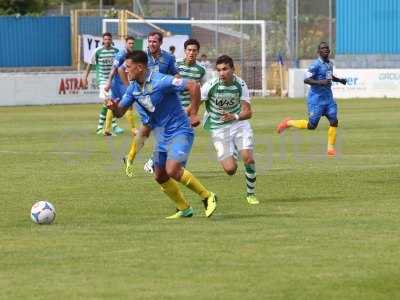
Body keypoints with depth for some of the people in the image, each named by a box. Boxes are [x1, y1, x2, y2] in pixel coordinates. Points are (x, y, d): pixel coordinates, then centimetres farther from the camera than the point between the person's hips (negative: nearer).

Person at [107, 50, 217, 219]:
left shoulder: (160, 81, -21)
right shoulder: (133, 88, 4)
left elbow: (193, 86, -24)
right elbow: (120, 111, 9)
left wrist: (194, 114, -21)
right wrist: (113, 107, -16)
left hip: (179, 132, -9)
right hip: (161, 136, 9)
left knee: (173, 170, -24)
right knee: (160, 177, 8)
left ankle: (207, 197, -7)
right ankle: (184, 209, 24)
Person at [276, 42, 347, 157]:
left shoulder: (330, 64, 11)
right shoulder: (316, 65, -15)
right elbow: (306, 79, -21)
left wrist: (339, 80, 16)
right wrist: (320, 82, -32)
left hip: (328, 97, 7)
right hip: (316, 98, -7)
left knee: (334, 121, -6)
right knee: (312, 126, -2)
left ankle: (330, 148, 3)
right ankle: (288, 123, 20)